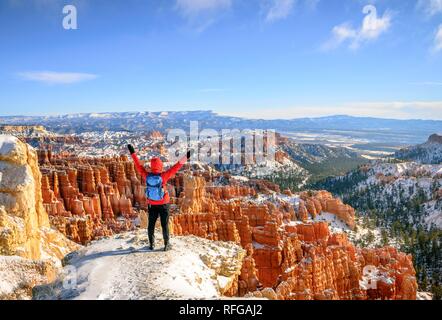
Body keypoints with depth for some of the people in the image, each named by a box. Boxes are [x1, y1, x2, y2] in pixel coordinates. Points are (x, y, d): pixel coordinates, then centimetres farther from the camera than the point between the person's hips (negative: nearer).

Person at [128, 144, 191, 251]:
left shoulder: (146, 175, -11)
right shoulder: (163, 176, -20)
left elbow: (138, 165, -1)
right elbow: (175, 168, -19)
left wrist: (133, 153, 9)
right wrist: (185, 158, -16)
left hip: (151, 205, 3)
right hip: (163, 204, -3)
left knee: (151, 224, 15)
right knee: (164, 225, 6)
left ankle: (151, 244, 24)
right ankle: (167, 245, 13)